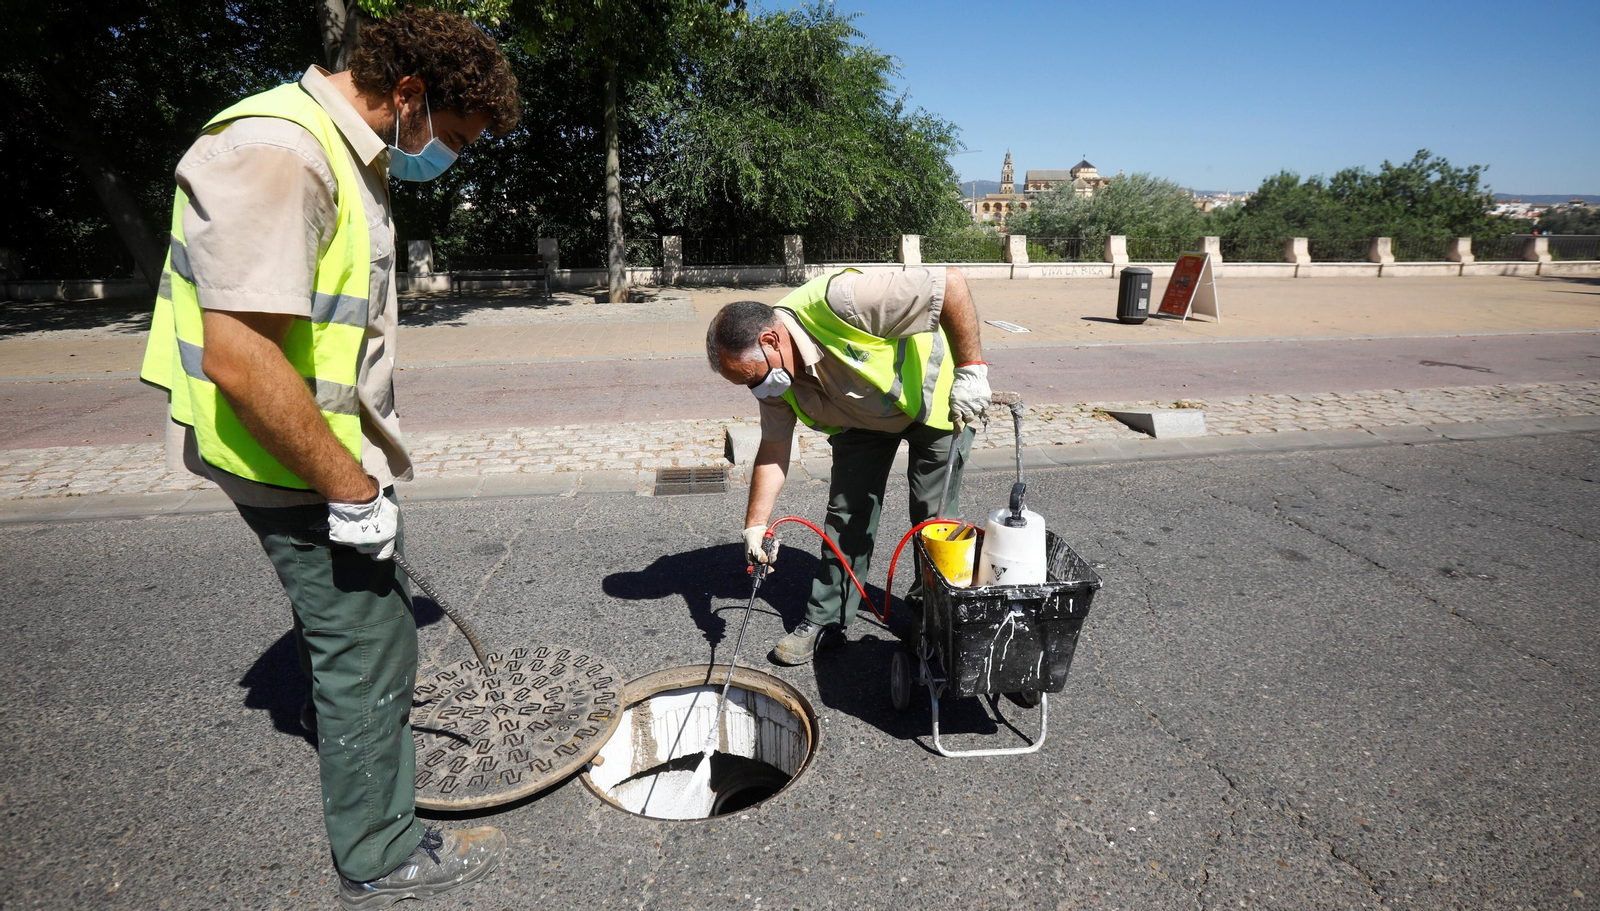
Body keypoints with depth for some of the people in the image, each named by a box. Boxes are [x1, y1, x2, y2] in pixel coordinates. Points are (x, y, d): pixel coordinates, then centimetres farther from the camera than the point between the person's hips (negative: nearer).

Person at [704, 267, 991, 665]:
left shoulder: (841, 302, -40)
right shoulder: (774, 377, -16)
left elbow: (952, 282, -36)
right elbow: (773, 450, -6)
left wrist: (970, 370, -34)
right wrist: (756, 526, -11)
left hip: (935, 397, -5)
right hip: (863, 415, 5)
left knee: (933, 516, -2)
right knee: (846, 513, 1)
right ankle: (825, 619, 14)